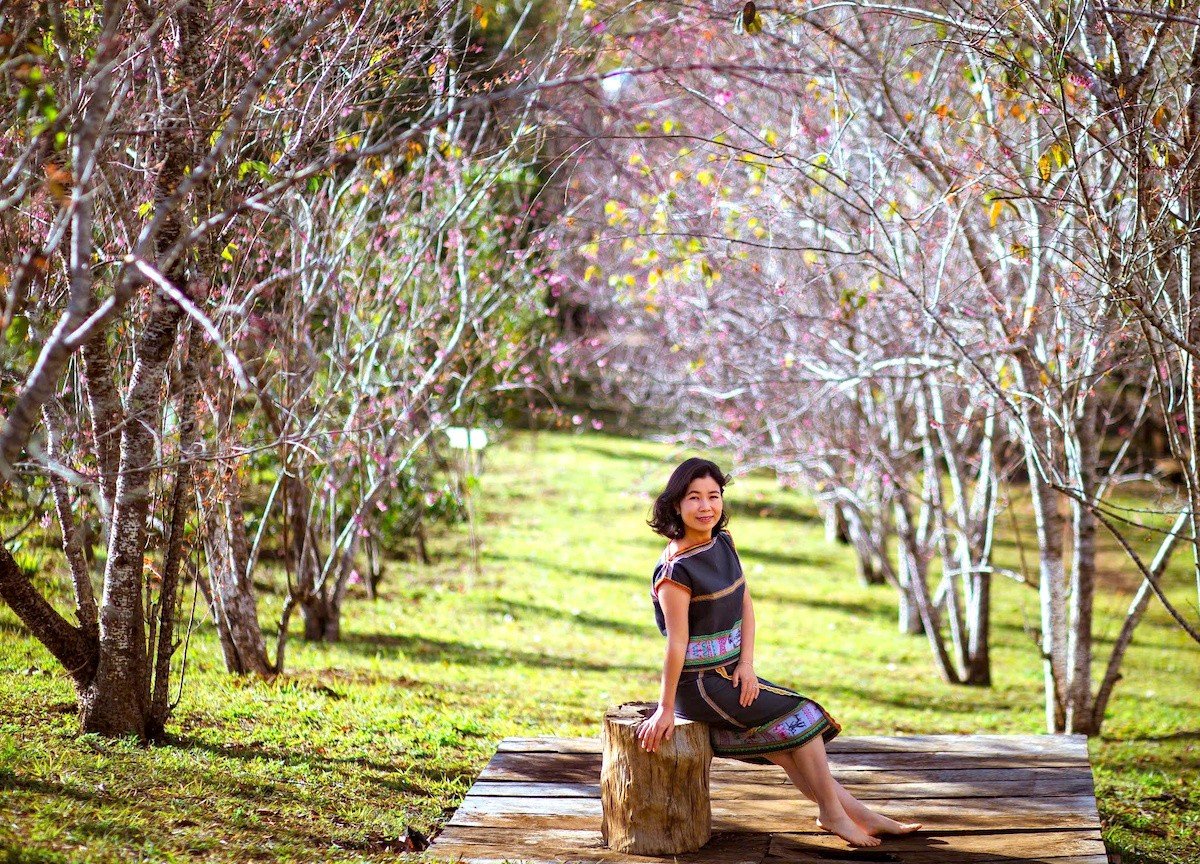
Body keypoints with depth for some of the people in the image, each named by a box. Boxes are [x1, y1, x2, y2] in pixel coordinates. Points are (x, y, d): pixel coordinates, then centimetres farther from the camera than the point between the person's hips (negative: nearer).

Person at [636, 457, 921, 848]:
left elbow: (746, 606, 7)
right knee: (799, 716, -4)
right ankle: (833, 811, 10)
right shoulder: (675, 570, -23)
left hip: (730, 672, 7)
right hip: (699, 683, -7)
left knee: (784, 740, 8)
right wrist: (665, 709, -20)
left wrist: (746, 664, -4)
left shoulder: (723, 544, 3)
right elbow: (677, 643, -23)